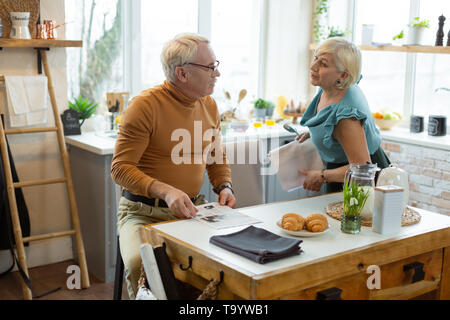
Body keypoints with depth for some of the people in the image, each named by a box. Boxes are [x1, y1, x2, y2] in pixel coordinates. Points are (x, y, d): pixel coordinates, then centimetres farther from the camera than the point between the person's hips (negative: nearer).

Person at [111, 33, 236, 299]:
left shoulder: (209, 105, 9)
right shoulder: (145, 105, -12)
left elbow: (217, 156, 23)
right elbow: (121, 168, -14)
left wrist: (224, 186, 2)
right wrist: (165, 191, -28)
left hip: (192, 210, 5)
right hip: (143, 213, -5)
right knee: (141, 262, -33)